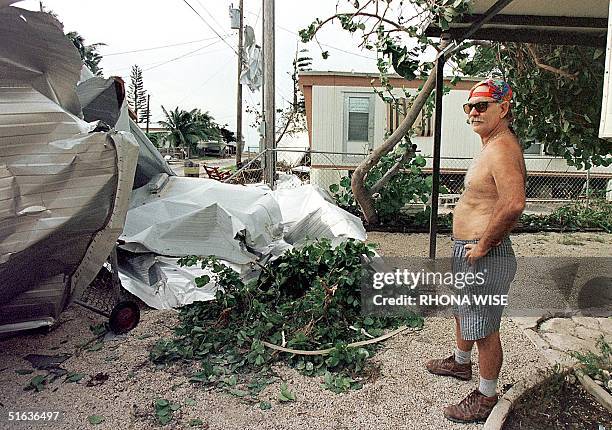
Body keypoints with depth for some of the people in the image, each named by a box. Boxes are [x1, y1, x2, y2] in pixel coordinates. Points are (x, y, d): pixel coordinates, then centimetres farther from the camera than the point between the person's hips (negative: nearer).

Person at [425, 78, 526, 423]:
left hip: (485, 257, -11)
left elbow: (514, 203, -37)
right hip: (468, 251, 11)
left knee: (485, 329, 5)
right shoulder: (497, 144, 12)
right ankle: (461, 363, 50)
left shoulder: (502, 148, -21)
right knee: (462, 311, 28)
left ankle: (486, 398, 23)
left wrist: (483, 245, -25)